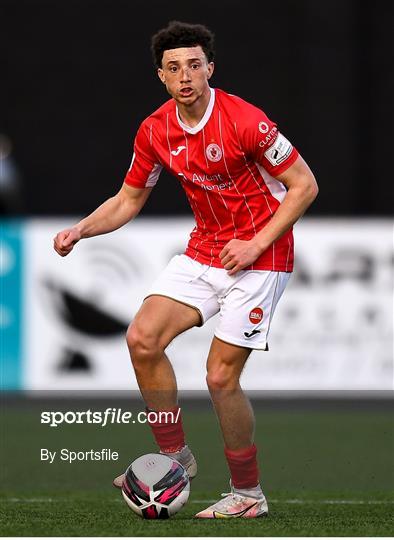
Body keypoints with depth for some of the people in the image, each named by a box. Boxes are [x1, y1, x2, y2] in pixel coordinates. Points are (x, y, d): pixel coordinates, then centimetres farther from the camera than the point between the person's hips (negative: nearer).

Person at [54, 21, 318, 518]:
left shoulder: (244, 121, -20)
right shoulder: (155, 131, -1)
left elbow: (304, 185, -13)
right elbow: (129, 199, 12)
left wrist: (256, 244, -18)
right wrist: (81, 230, -4)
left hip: (258, 255, -6)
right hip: (203, 251, 6)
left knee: (221, 376, -10)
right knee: (143, 339, -9)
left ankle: (248, 494, 7)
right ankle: (175, 458, 7)